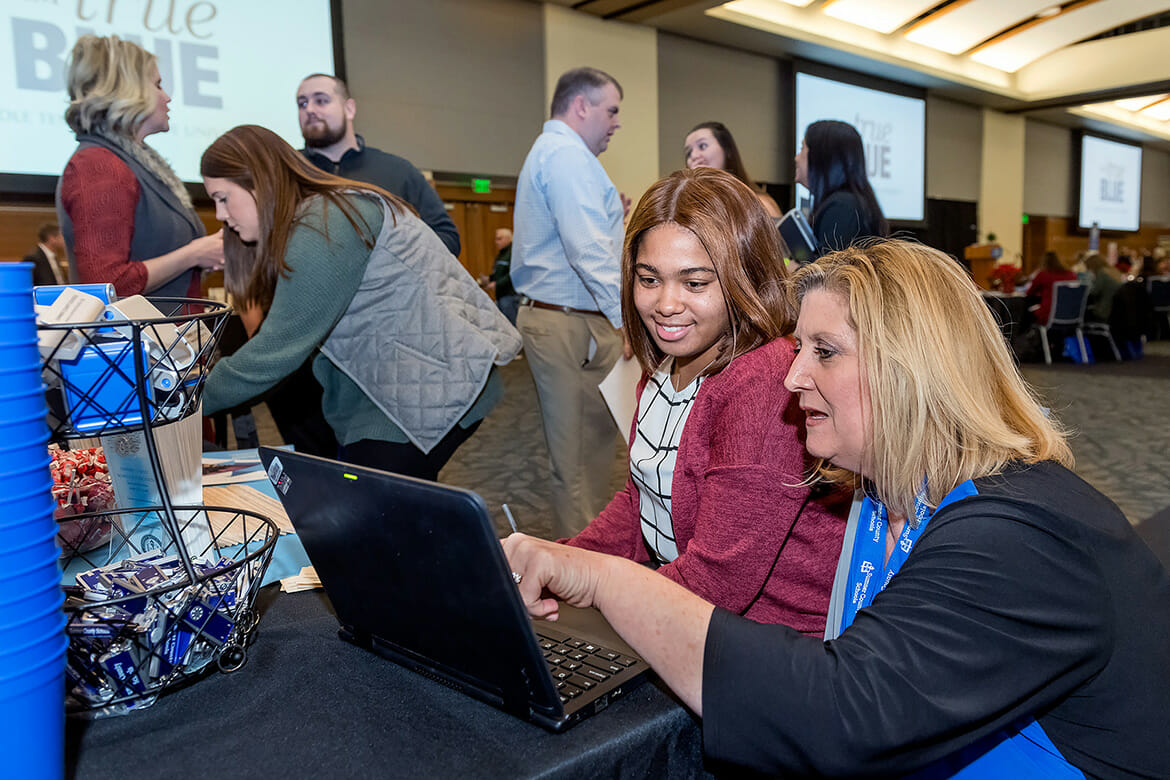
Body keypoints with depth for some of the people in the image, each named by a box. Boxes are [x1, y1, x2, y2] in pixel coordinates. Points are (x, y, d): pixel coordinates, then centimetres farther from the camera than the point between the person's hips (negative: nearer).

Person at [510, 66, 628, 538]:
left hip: (547, 316, 11)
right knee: (583, 456, -6)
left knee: (577, 449, 15)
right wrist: (628, 317, -27)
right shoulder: (568, 155, -12)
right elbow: (589, 250, -24)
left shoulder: (549, 151, 25)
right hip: (574, 323, -11)